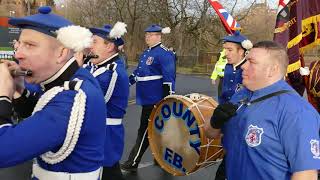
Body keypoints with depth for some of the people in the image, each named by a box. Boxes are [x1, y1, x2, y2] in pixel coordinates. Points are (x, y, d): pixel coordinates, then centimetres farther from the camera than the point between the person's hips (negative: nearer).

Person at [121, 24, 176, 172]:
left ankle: (132, 163, 8)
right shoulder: (146, 53, 15)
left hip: (155, 99, -9)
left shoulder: (164, 53, -13)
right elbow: (138, 71, 23)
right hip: (147, 98, 9)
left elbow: (169, 77, -18)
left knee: (144, 131, -1)